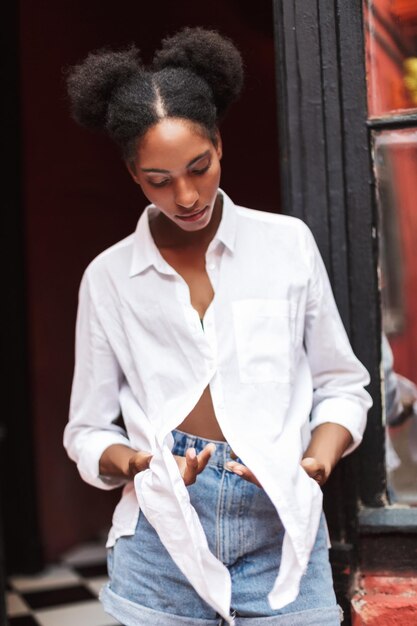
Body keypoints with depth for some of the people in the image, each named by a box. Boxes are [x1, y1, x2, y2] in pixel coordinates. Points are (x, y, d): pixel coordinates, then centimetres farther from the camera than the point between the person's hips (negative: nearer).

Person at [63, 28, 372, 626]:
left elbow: (342, 386, 8)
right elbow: (89, 431, 6)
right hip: (161, 551, 0)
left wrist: (320, 458, -10)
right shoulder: (108, 278, 2)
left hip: (282, 537, 0)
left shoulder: (288, 244, 2)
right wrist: (135, 464, -13)